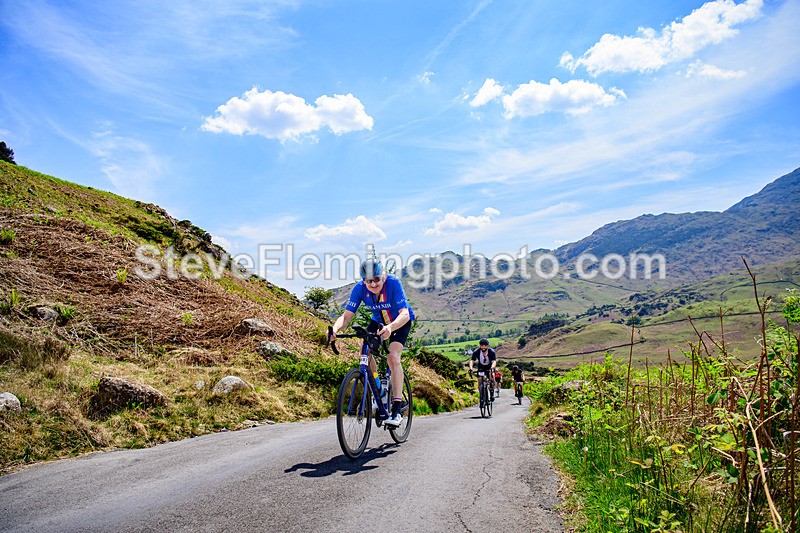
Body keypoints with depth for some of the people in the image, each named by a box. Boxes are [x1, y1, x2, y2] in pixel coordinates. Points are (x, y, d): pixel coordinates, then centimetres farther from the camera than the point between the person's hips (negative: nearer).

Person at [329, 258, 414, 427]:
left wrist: (390, 328, -60)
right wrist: (335, 329, -47)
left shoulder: (393, 283, -33)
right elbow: (347, 315, -26)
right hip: (379, 321, 4)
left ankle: (397, 409, -21)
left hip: (400, 322, -4)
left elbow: (404, 314, -40)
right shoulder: (360, 288, -23)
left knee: (393, 356, -24)